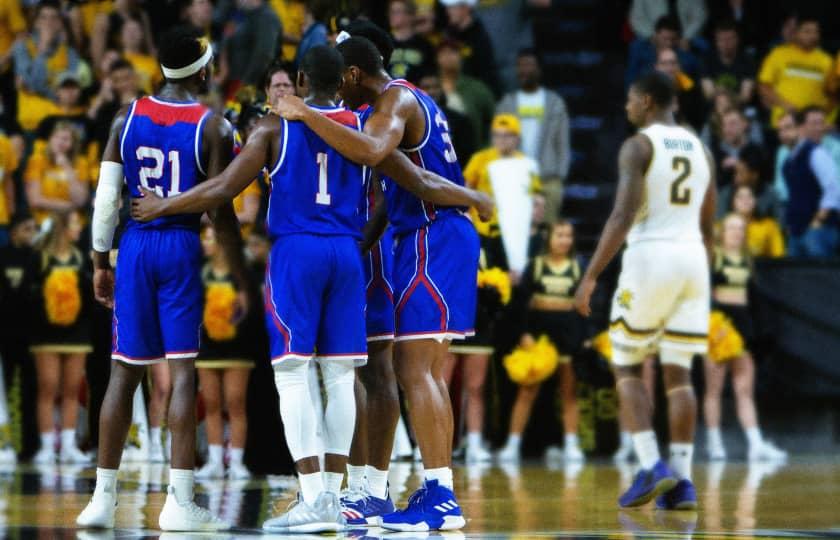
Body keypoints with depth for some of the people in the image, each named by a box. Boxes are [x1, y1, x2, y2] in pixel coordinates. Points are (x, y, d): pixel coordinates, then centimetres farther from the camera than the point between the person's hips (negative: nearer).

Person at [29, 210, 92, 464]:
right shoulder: (40, 258, -5)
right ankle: (47, 446, -1)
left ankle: (68, 446, 8)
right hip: (47, 332, -4)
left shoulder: (80, 258, 8)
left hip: (75, 330, 4)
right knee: (48, 389, -4)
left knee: (72, 390, 4)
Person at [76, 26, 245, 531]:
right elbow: (221, 212, -7)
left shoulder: (127, 118, 5)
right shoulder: (214, 127, -5)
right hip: (183, 246, -4)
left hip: (135, 244, 4)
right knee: (184, 370, -3)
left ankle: (103, 498, 10)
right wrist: (242, 279, -1)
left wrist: (101, 262, 14)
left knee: (125, 370, 9)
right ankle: (180, 502, -8)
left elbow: (106, 198, 4)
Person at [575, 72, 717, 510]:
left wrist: (590, 277, -15)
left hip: (649, 258, -5)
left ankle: (651, 467, -8)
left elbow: (622, 217, -16)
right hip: (693, 259, 5)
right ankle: (681, 481, -1)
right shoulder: (700, 148, 15)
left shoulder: (638, 146, -6)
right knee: (678, 372, 6)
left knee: (627, 367, 6)